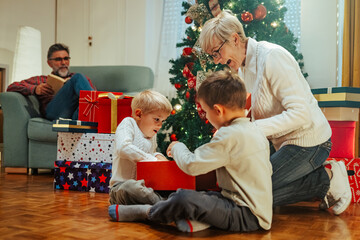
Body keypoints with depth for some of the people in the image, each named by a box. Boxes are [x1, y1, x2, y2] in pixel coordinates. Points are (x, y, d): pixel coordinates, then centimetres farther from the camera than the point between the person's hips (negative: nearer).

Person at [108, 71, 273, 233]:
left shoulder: (229, 135, -20)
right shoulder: (256, 132, 10)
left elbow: (191, 165, -19)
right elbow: (268, 170, 20)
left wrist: (177, 147, 2)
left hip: (248, 217, -10)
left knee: (184, 199, -21)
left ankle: (147, 212, 1)